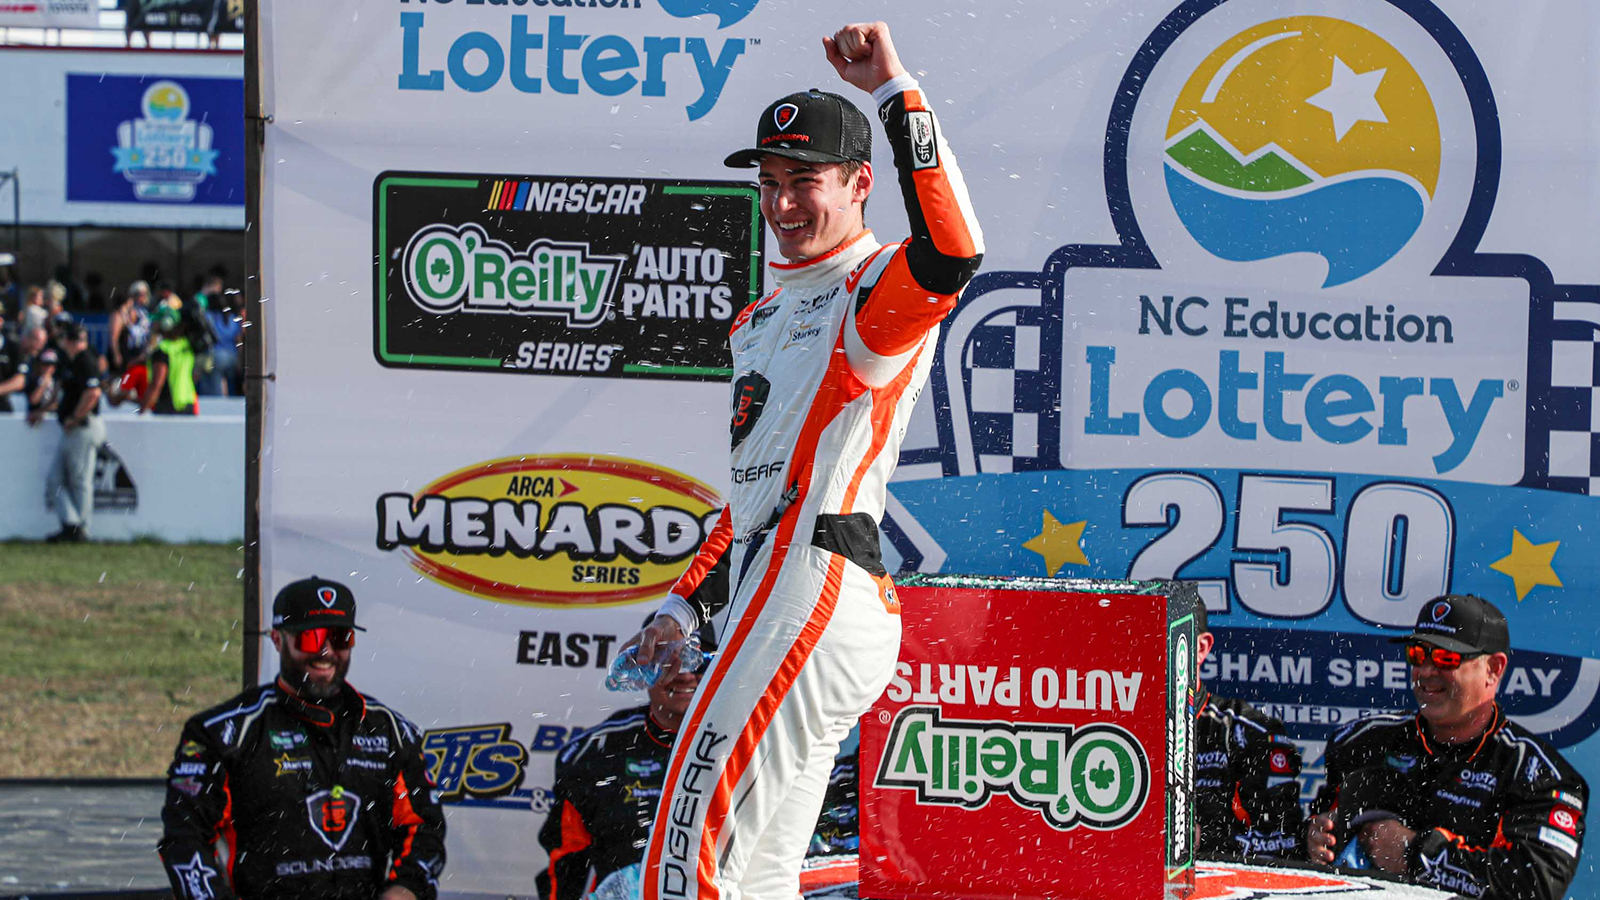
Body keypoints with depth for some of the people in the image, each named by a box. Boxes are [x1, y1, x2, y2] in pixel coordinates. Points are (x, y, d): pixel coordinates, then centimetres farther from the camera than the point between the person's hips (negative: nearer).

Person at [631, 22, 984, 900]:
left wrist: (895, 88, -29)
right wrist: (685, 599, 25)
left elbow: (952, 252, -30)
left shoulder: (880, 291, -5)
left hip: (818, 593, -10)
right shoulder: (761, 317, 25)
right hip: (776, 608, 10)